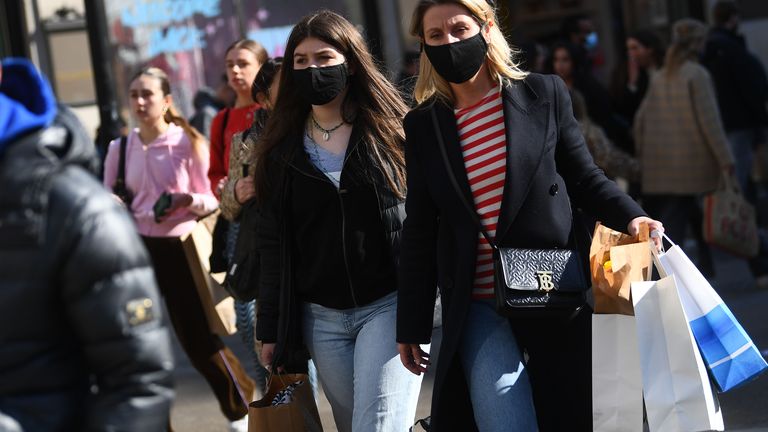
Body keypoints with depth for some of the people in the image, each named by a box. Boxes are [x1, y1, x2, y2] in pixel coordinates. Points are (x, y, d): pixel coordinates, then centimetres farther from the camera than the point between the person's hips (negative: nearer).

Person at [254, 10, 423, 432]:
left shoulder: (390, 128, 0)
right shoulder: (281, 148, 8)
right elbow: (273, 244, 10)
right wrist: (271, 329, 7)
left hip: (389, 304, -3)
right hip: (320, 318, 4)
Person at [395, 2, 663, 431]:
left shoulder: (544, 94, 1)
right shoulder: (424, 125, 5)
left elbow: (585, 180, 7)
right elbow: (420, 230, 8)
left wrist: (631, 217, -13)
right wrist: (412, 326, 8)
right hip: (478, 308, 0)